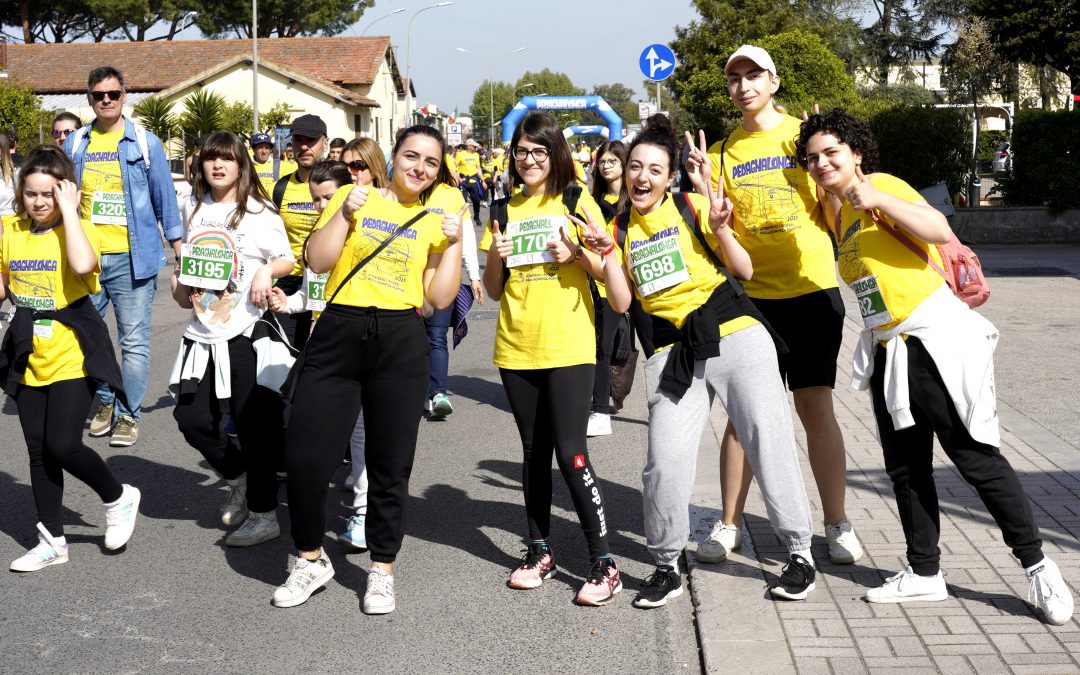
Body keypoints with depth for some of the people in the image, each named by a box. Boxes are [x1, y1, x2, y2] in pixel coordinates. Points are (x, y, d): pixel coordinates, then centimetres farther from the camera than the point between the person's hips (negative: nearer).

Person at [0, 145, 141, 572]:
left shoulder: (78, 229, -9)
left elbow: (83, 265, -32)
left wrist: (68, 210, -24)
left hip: (72, 357, -6)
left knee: (62, 445, -13)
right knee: (38, 452, 10)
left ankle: (118, 498, 14)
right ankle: (52, 541, 22)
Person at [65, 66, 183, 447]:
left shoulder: (146, 142, 2)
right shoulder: (75, 144, 9)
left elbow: (164, 197, 6)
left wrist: (179, 250, 4)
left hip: (132, 258, -3)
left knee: (134, 342, -1)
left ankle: (128, 415, 10)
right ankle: (106, 400, 29)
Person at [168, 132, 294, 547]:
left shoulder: (258, 212, -5)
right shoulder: (194, 207, 11)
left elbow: (287, 259, -3)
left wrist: (267, 270, -23)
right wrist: (179, 282, 9)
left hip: (245, 332, -6)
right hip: (202, 332, 6)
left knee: (252, 423, -1)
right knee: (192, 418, 4)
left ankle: (264, 514, 11)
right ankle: (238, 479, 31)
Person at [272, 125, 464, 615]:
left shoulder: (435, 220, 11)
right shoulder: (353, 196, 7)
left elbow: (441, 298, 5)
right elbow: (317, 261, -2)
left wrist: (454, 243, -2)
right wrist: (345, 212, -9)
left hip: (402, 343, 1)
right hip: (338, 334, -1)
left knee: (390, 464, 6)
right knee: (305, 455, -3)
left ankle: (382, 569, 24)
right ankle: (311, 560, 19)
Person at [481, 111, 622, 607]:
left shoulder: (576, 201, 2)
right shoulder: (505, 210, 11)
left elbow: (605, 269, 2)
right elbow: (493, 291, 12)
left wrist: (577, 253, -16)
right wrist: (495, 256, -7)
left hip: (569, 347, -4)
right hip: (517, 348, 4)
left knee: (570, 453, -9)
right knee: (534, 450, 11)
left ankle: (603, 563, -2)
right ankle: (539, 551, 23)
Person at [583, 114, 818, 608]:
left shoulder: (692, 207, -1)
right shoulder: (620, 228, 10)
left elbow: (745, 270, -1)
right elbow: (621, 303, 5)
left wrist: (720, 229, -16)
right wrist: (607, 252, -7)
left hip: (733, 332, -2)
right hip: (672, 351, 3)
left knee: (769, 444, -2)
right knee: (664, 464, -8)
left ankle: (799, 552, 14)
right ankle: (666, 566, 12)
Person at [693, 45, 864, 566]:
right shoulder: (722, 152, 7)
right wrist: (703, 187, -12)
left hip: (811, 289, -2)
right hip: (750, 294, 2)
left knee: (815, 406, 1)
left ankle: (837, 525, 11)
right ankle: (730, 525, 14)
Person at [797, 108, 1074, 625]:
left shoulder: (882, 186, -9)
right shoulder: (841, 216, 14)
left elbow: (940, 231, -21)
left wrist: (877, 200, -28)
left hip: (933, 341, -8)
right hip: (887, 350, 9)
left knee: (976, 457, -4)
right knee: (905, 467, 11)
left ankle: (1037, 566, 9)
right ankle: (923, 573, 23)